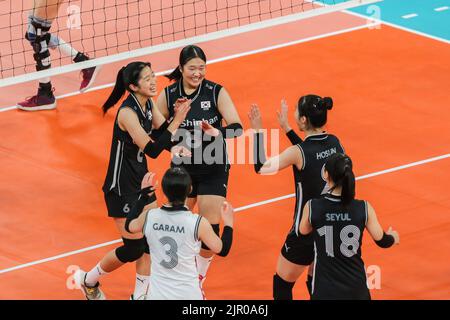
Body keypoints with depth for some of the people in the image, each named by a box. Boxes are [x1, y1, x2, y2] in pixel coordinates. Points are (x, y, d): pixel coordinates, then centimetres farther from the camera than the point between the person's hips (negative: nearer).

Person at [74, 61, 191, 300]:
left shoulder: (147, 104, -1)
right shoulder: (127, 112, -27)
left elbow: (162, 132, 9)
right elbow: (152, 150, -31)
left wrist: (176, 115, -11)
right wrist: (176, 121, -33)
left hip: (140, 181, 8)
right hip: (121, 188, -8)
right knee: (133, 248, 0)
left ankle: (140, 294, 21)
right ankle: (87, 280, 23)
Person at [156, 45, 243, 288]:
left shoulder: (216, 92, -13)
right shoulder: (168, 95, -8)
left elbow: (237, 127, -19)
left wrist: (218, 132, -40)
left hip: (213, 170, -2)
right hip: (182, 169, 2)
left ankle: (198, 282, 18)